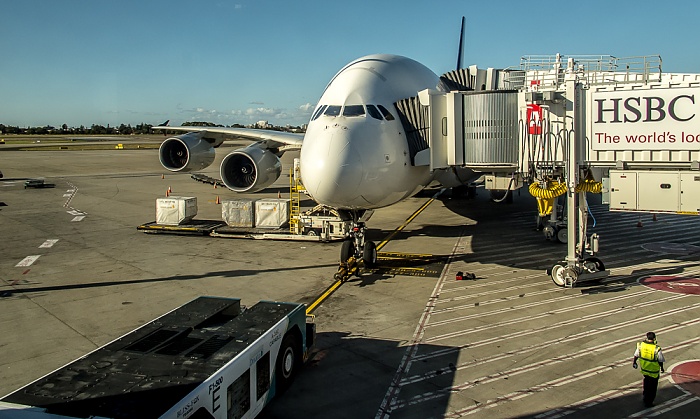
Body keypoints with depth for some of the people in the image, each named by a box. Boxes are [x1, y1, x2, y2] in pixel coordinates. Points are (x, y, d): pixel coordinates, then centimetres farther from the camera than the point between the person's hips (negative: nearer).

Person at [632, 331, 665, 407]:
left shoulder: (641, 345, -16)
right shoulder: (656, 349, -29)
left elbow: (636, 355, 0)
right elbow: (660, 360, -15)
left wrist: (634, 362, 19)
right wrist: (662, 367, 6)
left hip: (644, 369, 4)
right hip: (654, 371, -4)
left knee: (646, 381, 31)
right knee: (652, 387, 15)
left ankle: (645, 396, 46)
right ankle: (648, 402, 28)